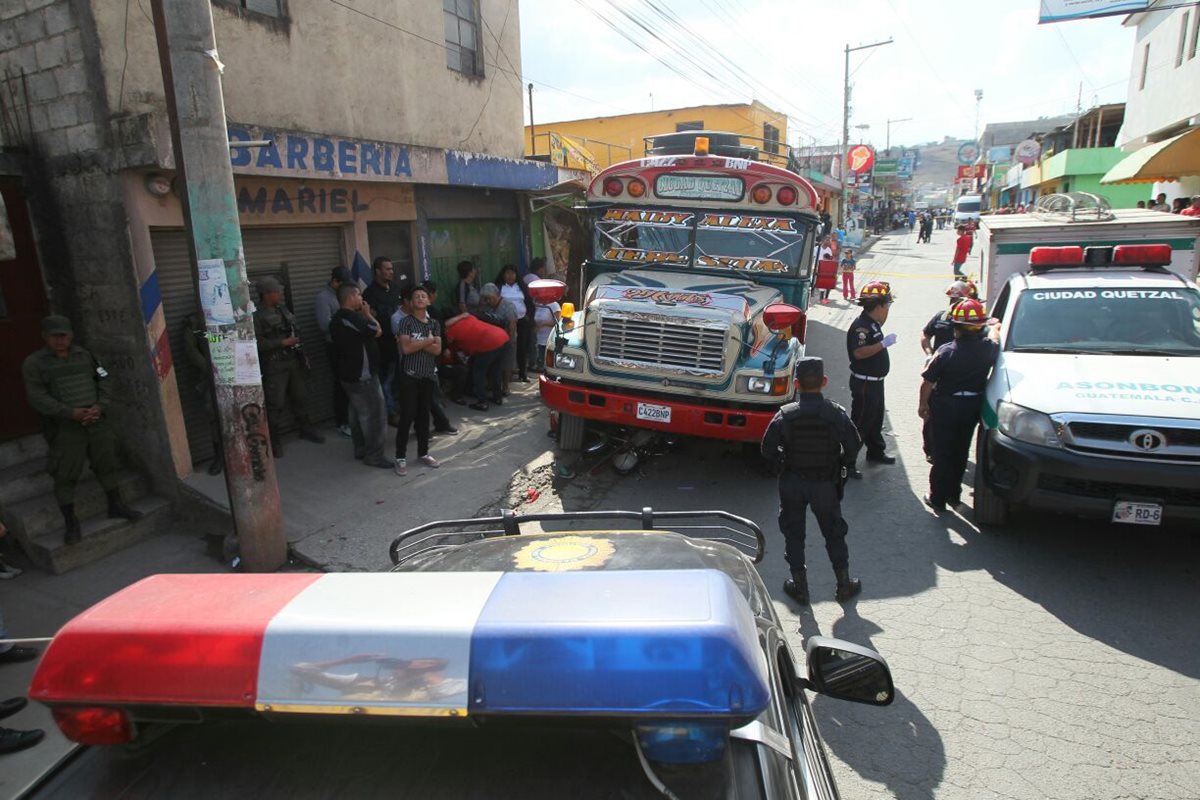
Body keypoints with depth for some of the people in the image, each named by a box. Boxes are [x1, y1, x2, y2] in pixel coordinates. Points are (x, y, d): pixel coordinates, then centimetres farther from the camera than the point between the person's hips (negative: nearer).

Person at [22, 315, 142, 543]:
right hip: (64, 428, -4)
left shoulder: (84, 356, 9)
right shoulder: (34, 363, -3)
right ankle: (71, 523, 8)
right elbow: (37, 398, -11)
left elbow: (103, 383, 8)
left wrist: (99, 407, -10)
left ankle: (116, 507, 26)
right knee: (65, 476, -1)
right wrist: (71, 413, -20)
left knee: (107, 464, 11)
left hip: (97, 422, 4)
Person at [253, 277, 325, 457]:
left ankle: (306, 429, 32)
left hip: (294, 361, 7)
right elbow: (258, 344, -19)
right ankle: (273, 440, 8)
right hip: (274, 366, -7)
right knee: (275, 403, -3)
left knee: (300, 396, 16)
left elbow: (295, 331, 20)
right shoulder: (257, 315, -12)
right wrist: (283, 343, -18)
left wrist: (301, 353, 15)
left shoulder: (283, 309, 11)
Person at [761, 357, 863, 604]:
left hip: (792, 483, 0)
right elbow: (853, 447, -5)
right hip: (826, 484, 1)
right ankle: (844, 584, 30)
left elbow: (768, 449, -10)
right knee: (833, 533, 18)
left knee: (793, 533, 14)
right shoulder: (836, 414, -14)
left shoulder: (785, 415, -15)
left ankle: (799, 586, 22)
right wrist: (840, 466, 12)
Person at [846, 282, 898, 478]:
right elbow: (859, 352, -34)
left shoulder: (872, 322, 9)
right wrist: (884, 343, -29)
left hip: (875, 381, 10)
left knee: (876, 418, 23)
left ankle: (876, 452, 40)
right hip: (864, 383, -10)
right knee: (860, 422, -6)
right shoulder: (860, 325, -22)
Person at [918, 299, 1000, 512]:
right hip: (972, 406, 4)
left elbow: (928, 382, -15)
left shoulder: (946, 352, -21)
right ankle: (954, 495, 31)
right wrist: (993, 327, 34)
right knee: (960, 452, 19)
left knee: (942, 454, 8)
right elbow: (994, 340, 14)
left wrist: (922, 405, 0)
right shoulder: (988, 348, -12)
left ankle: (938, 499, 14)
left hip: (946, 406, -4)